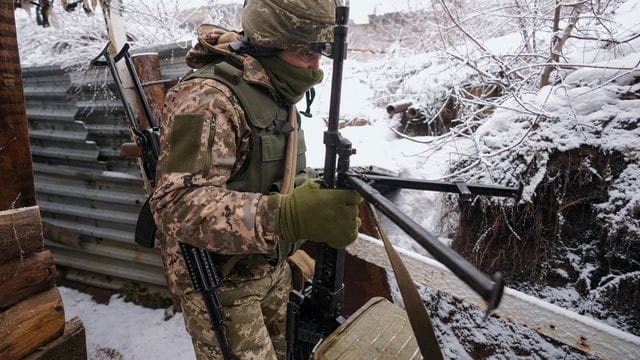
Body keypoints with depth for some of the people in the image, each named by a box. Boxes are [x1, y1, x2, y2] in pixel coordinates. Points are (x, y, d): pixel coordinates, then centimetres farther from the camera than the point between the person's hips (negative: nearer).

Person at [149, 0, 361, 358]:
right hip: (219, 282, -8)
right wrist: (286, 216, -46)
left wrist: (323, 186, -1)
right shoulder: (209, 98, -25)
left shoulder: (279, 96, 4)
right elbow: (177, 204, -35)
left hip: (273, 268, 8)